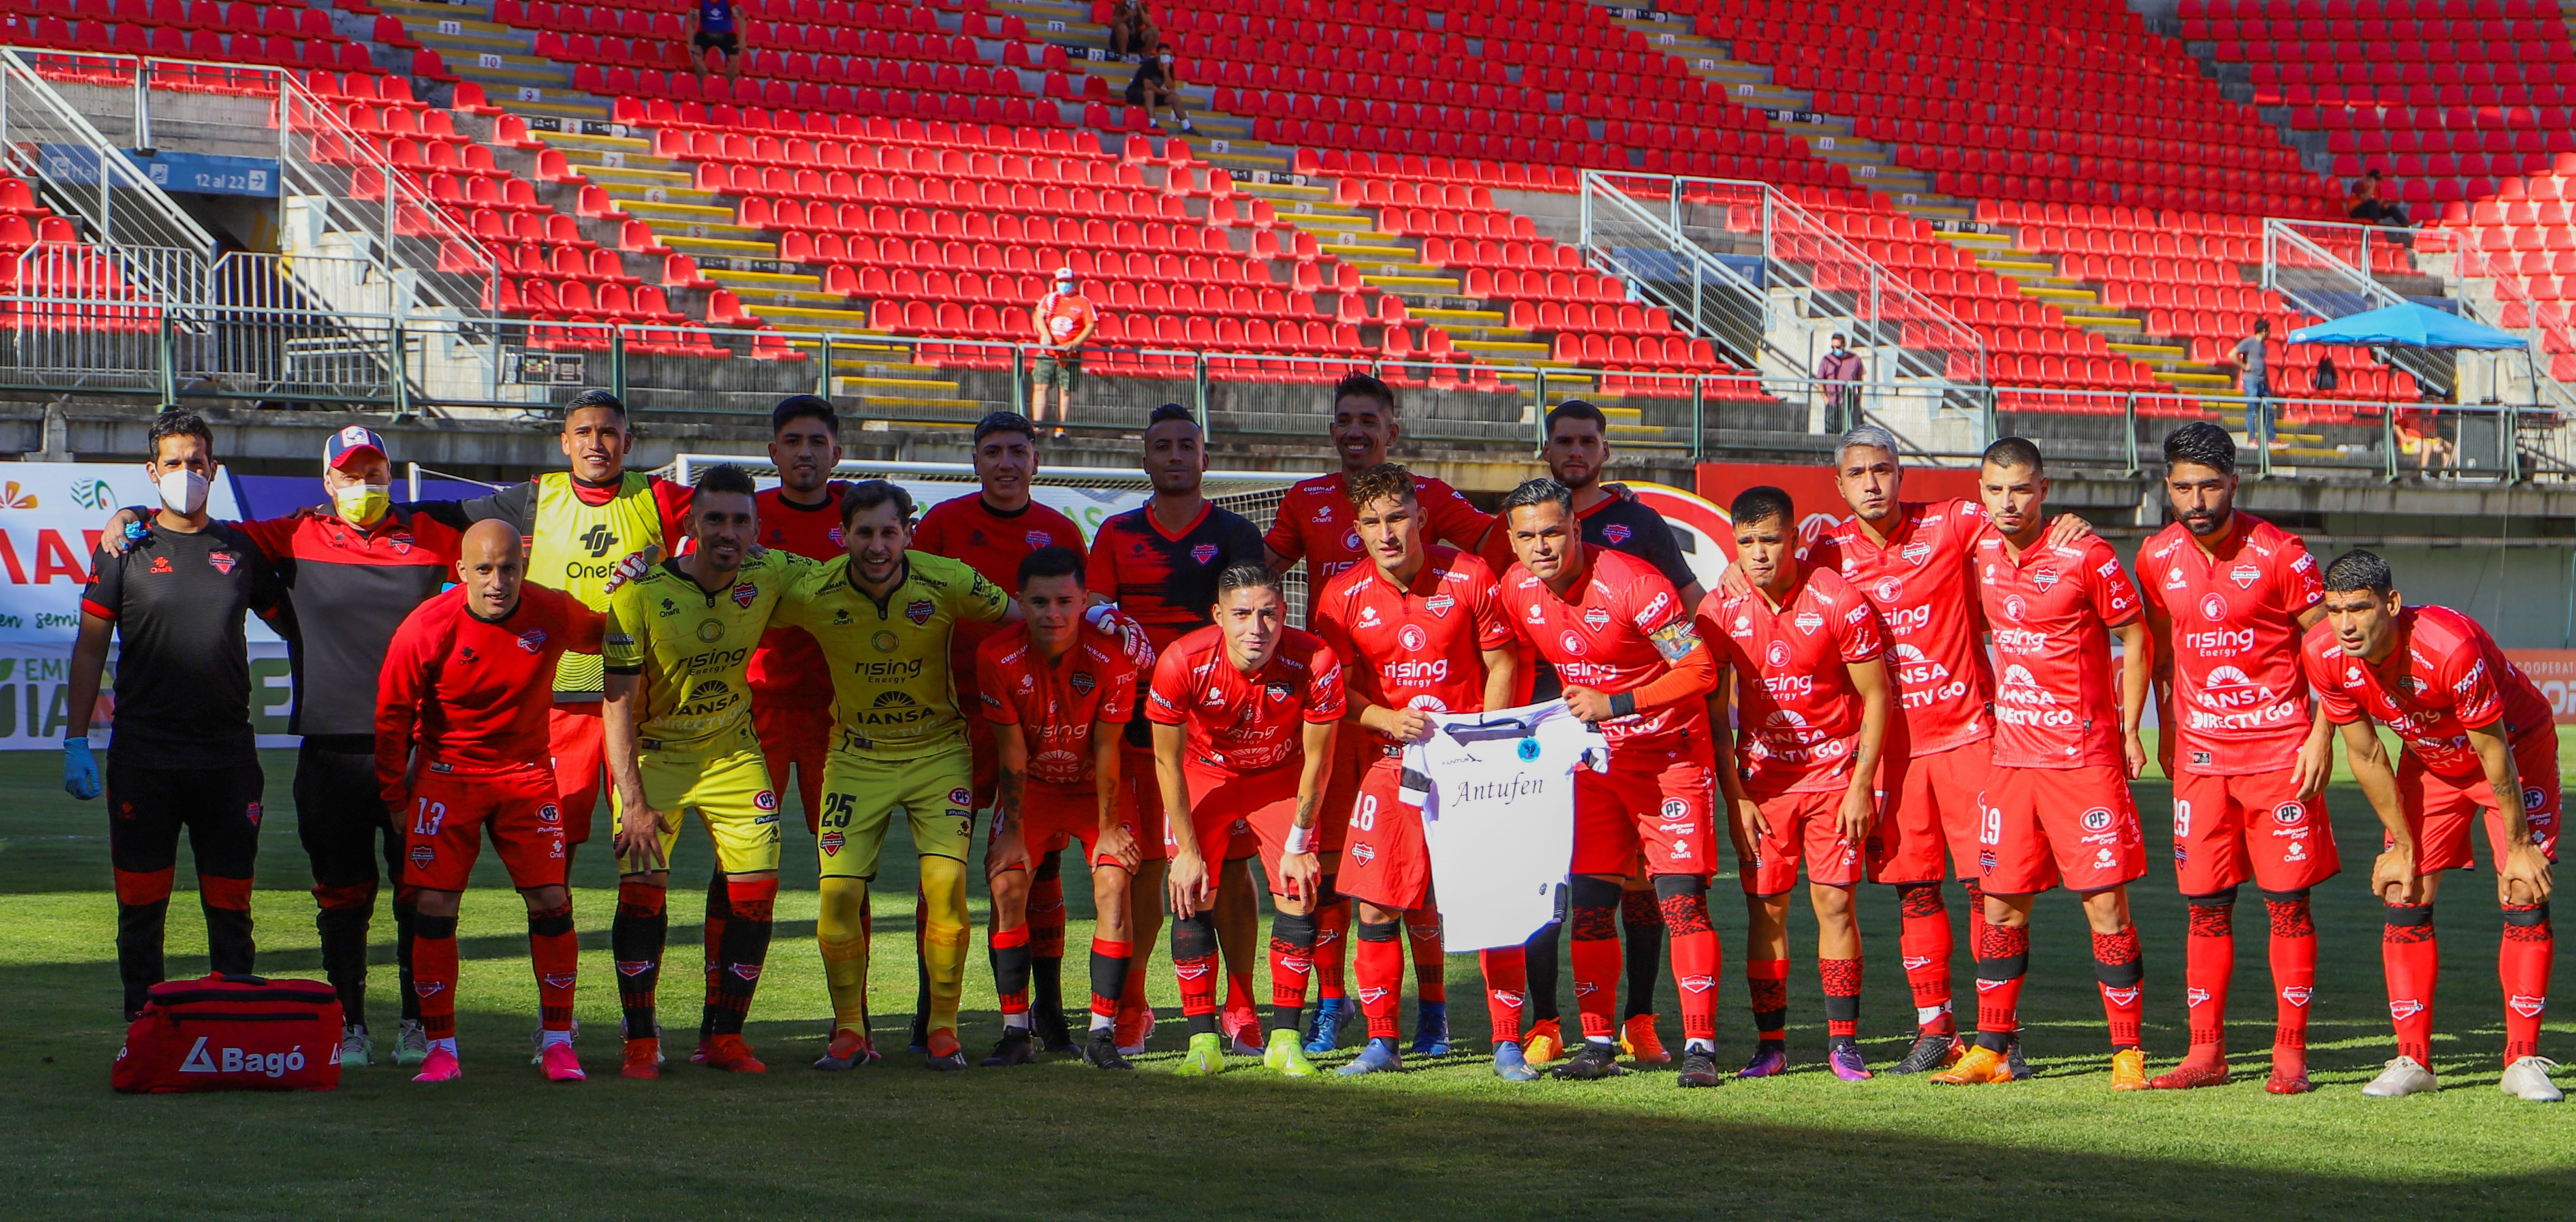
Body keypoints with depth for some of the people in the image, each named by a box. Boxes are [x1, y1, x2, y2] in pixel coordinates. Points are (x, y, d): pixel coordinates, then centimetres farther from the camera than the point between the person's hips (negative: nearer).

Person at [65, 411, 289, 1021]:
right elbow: (90, 649, 4)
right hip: (144, 758, -2)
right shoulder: (127, 549, 3)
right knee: (142, 906, 1)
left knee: (230, 907, 4)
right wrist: (77, 741, -2)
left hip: (227, 757, 2)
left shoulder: (239, 550, 10)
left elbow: (294, 626, 20)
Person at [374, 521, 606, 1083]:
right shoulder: (425, 630, -18)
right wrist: (395, 798, 1)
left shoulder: (554, 614, -11)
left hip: (526, 773, 2)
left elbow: (603, 636, 16)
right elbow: (393, 716, -4)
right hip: (447, 776, -2)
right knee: (435, 906, -8)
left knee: (551, 901, -6)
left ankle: (557, 1040, 6)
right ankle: (440, 1047, 2)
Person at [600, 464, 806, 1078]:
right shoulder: (640, 594, -20)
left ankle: (723, 1035, 9)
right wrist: (633, 801, -23)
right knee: (643, 888, -14)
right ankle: (640, 1042, -2)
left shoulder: (770, 574, -11)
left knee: (756, 889, -5)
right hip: (654, 752, -3)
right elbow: (619, 702, -17)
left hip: (733, 753, 3)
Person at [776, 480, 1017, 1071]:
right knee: (839, 892, -10)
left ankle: (943, 1029, -1)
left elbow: (1022, 619, 1)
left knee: (946, 883, -16)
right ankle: (849, 1031, 8)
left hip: (938, 751, -1)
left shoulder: (949, 582, -15)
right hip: (857, 756, 1)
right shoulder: (814, 594, -14)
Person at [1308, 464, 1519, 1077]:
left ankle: (1508, 1043, 2)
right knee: (1376, 907, -3)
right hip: (1388, 761, 2)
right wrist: (1387, 719, -13)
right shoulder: (1343, 596, -1)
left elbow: (1501, 665, 4)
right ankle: (1381, 1042, 10)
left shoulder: (1469, 578, -4)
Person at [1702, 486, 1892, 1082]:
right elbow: (1714, 711, 3)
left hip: (1835, 774, -2)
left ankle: (1844, 1041, 1)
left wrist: (1861, 786, -10)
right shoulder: (1721, 609, -5)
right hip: (1762, 779, 2)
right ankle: (1770, 1043, 6)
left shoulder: (1838, 601, -12)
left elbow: (1876, 696, -6)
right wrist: (1734, 798, -3)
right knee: (1765, 907, 0)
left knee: (1835, 903, -5)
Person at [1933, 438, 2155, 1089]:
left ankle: (2127, 1052, 1)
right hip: (2012, 757, 5)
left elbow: (2135, 639, -2)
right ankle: (1990, 1049, 16)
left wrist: (2130, 731, -4)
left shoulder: (2085, 557, -10)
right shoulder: (1982, 551, 6)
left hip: (2085, 758, -5)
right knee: (2001, 906, 8)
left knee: (2106, 906, -5)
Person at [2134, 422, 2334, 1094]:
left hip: (2279, 748, -4)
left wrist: (2321, 740, -10)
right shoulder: (2157, 558, 3)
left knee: (2287, 902, -2)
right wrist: (2166, 732, 17)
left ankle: (2290, 1052, 3)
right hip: (2200, 751, 4)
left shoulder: (2277, 554, -10)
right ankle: (2205, 1052, 11)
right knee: (2206, 905, 5)